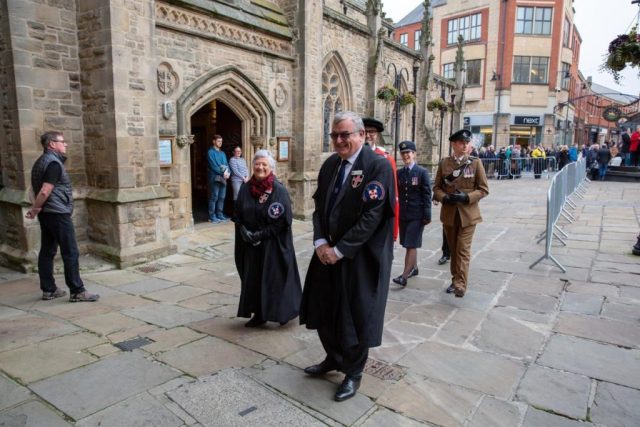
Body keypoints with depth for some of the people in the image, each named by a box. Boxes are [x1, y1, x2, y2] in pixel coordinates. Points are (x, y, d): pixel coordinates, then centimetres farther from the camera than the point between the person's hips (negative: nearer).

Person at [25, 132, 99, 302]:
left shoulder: (41, 161, 15)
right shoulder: (54, 163, -16)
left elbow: (37, 188, 17)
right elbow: (45, 192, -21)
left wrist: (37, 208, 8)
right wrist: (34, 210, -8)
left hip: (47, 213, 10)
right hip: (58, 214, -10)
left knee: (47, 251, 12)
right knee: (70, 253, -6)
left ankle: (48, 290, 18)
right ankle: (77, 292, -3)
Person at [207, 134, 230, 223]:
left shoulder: (222, 153, 19)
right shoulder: (211, 152, -3)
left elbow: (226, 164, 13)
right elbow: (213, 166, -12)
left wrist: (227, 172, -8)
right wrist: (222, 173, -16)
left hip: (223, 178, 7)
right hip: (215, 178, -7)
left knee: (221, 198, 9)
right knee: (214, 198, -6)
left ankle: (220, 215, 16)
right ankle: (212, 216, -2)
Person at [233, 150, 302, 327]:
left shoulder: (279, 190, -10)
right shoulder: (245, 189, 4)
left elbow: (284, 219, -14)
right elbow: (237, 214, 8)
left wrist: (262, 234, -17)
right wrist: (245, 232, -9)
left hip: (273, 244, -4)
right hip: (250, 244, 5)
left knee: (274, 277, 3)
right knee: (253, 277, 10)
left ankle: (281, 312, 22)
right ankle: (259, 314, 24)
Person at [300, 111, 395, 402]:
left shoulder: (378, 166, -15)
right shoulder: (330, 164, 6)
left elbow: (371, 217, -20)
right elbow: (319, 205, 8)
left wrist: (340, 250, -18)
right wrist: (320, 242, -7)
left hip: (360, 257, -6)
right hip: (328, 252, 7)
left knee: (356, 314, 7)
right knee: (324, 309, 17)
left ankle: (353, 373, 30)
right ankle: (334, 357, 42)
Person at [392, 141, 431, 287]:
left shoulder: (422, 172, -5)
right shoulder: (399, 173, 8)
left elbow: (427, 194, -7)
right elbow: (397, 193, 9)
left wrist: (427, 215, -10)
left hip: (417, 214, -5)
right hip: (403, 214, 5)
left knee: (411, 245, -6)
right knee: (408, 244, 15)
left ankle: (404, 276, -6)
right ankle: (414, 268, 33)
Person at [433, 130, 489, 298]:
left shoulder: (475, 163, -2)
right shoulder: (444, 163, 3)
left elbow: (483, 189, -2)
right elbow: (436, 187, 6)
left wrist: (467, 197, -18)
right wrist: (444, 198, -14)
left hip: (468, 213, -2)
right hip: (449, 213, 3)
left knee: (463, 250, -7)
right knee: (453, 249, 14)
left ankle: (460, 285, -7)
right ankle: (455, 280, 28)